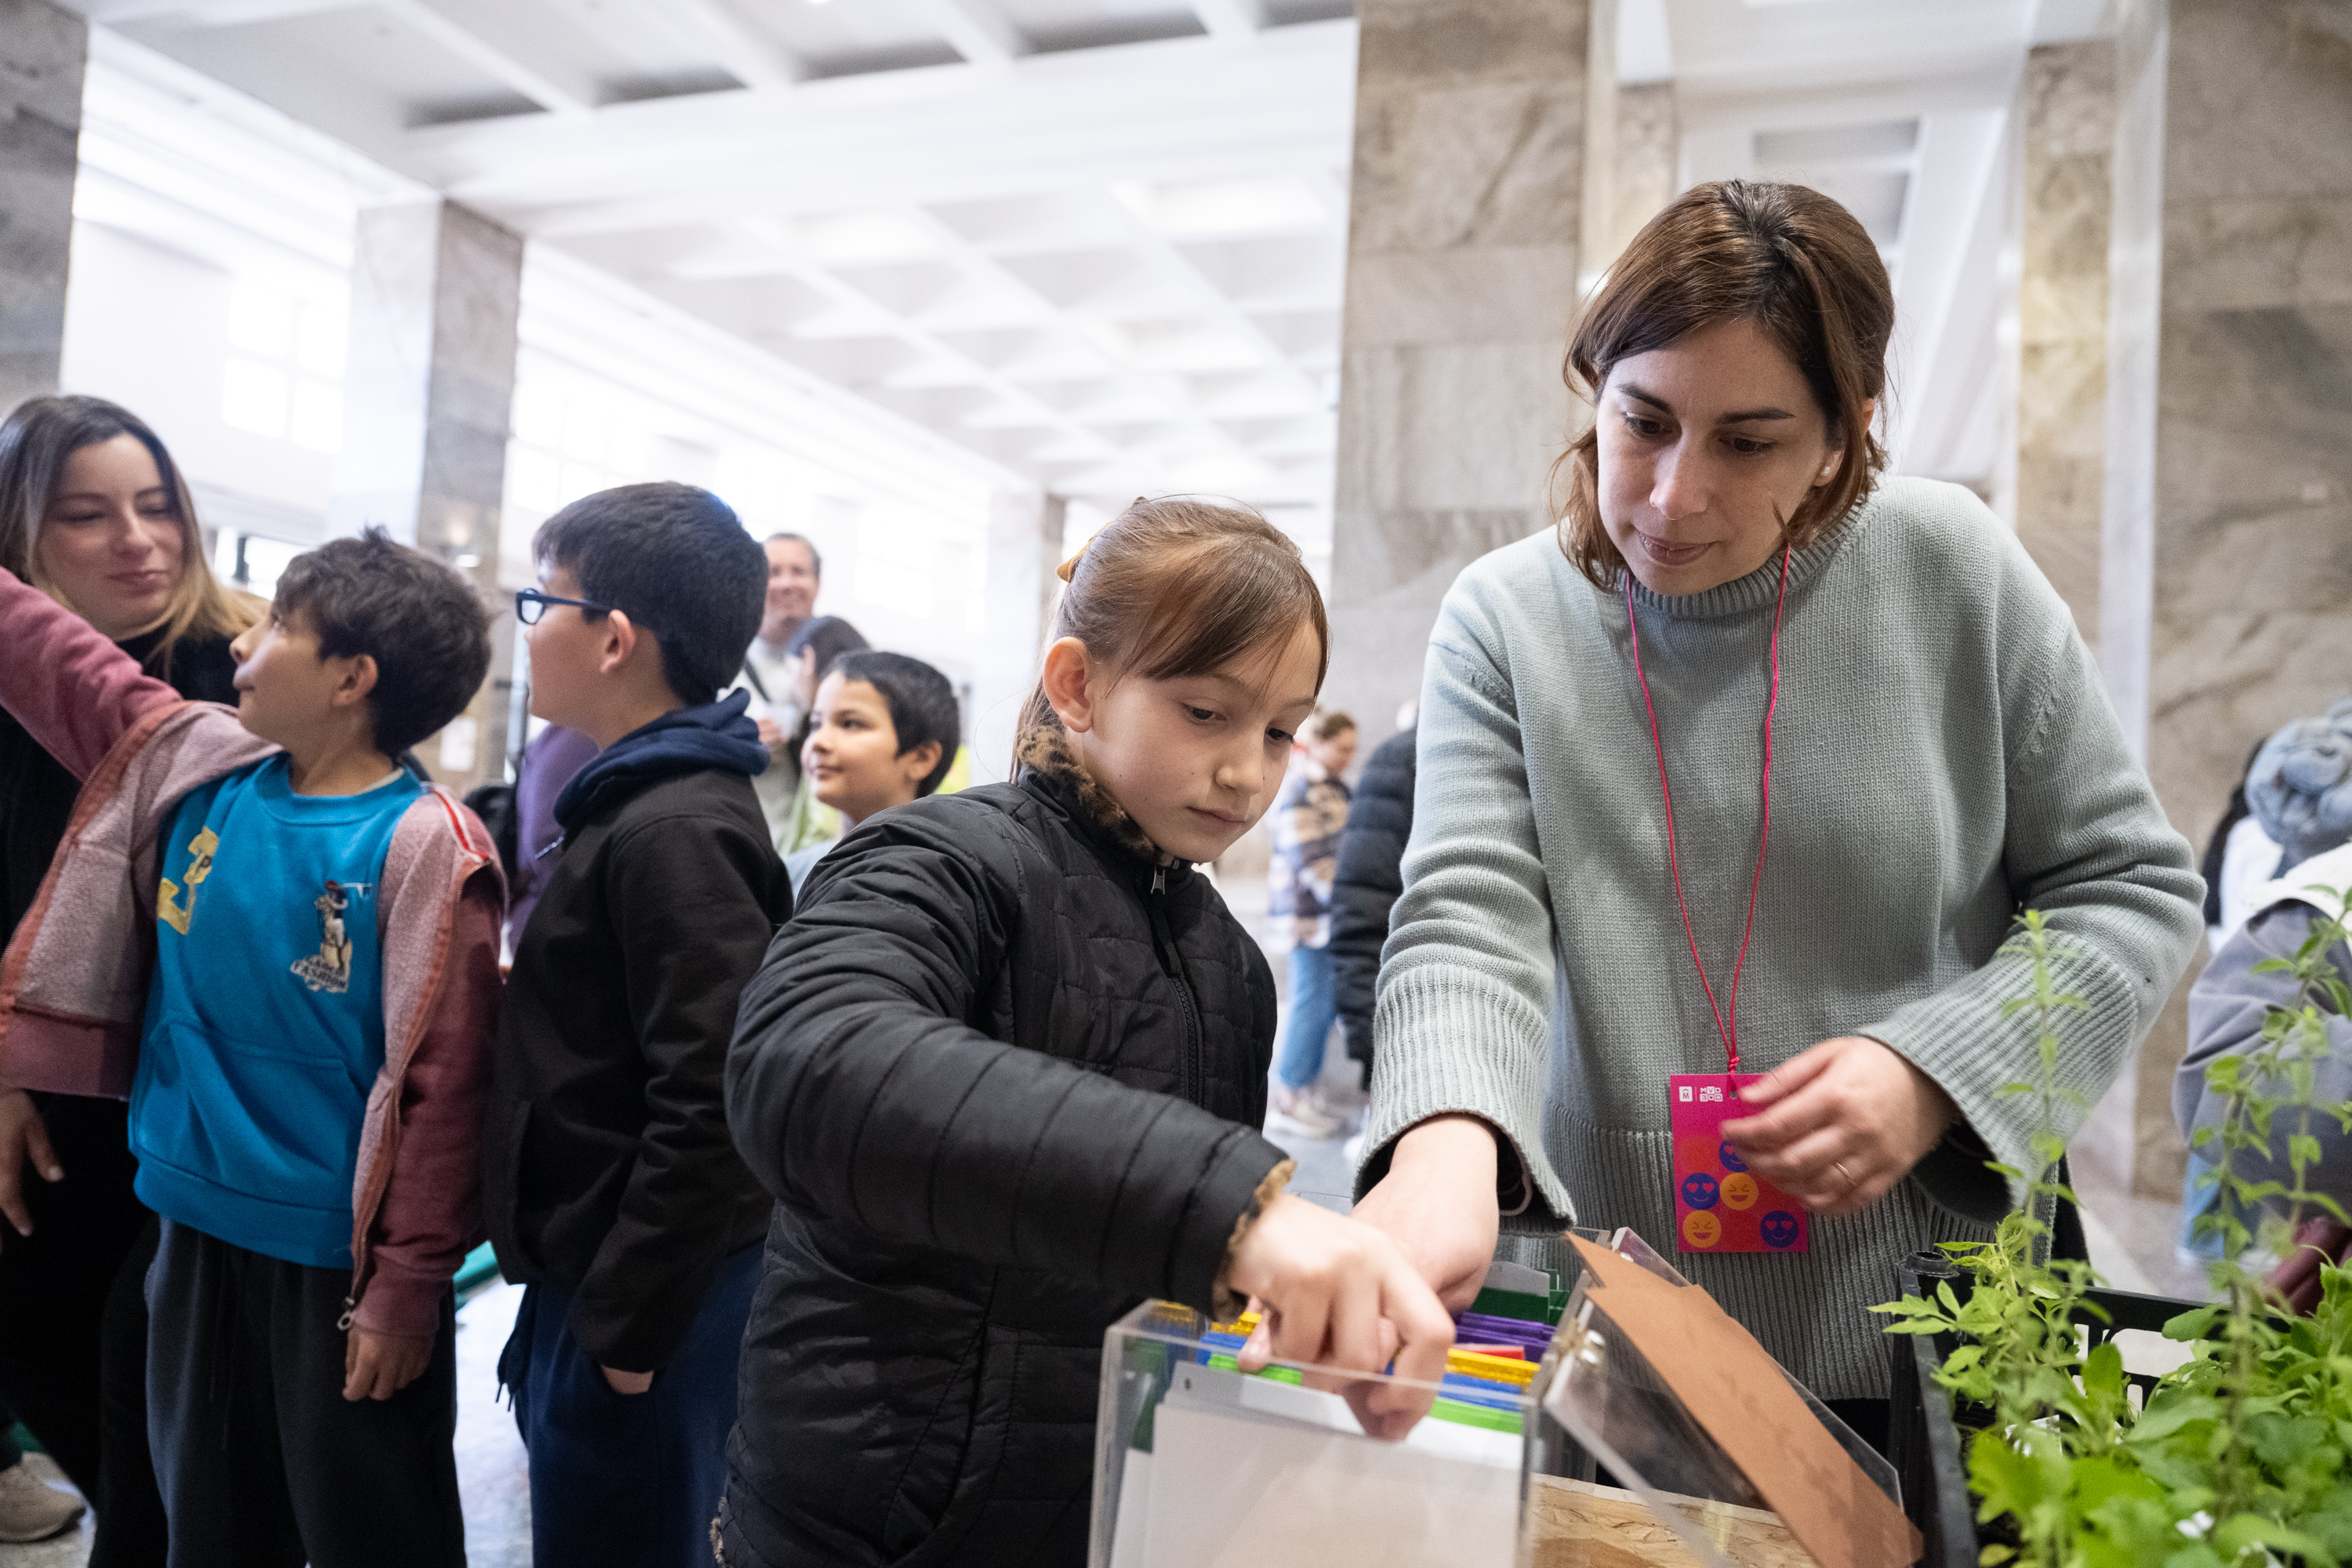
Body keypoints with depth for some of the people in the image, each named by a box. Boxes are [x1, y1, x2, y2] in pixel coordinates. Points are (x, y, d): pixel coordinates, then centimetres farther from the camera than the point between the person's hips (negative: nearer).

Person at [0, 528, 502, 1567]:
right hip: (195, 1225, 6)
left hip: (341, 1258, -6)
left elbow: (441, 1085, -20)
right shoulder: (193, 764, 0)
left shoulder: (422, 848, -20)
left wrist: (407, 1286, -18)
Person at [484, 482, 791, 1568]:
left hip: (641, 1306, -9)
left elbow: (711, 1106, -27)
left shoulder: (674, 833, -23)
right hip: (598, 1275, 9)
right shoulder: (639, 799, 9)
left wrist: (629, 1321, -19)